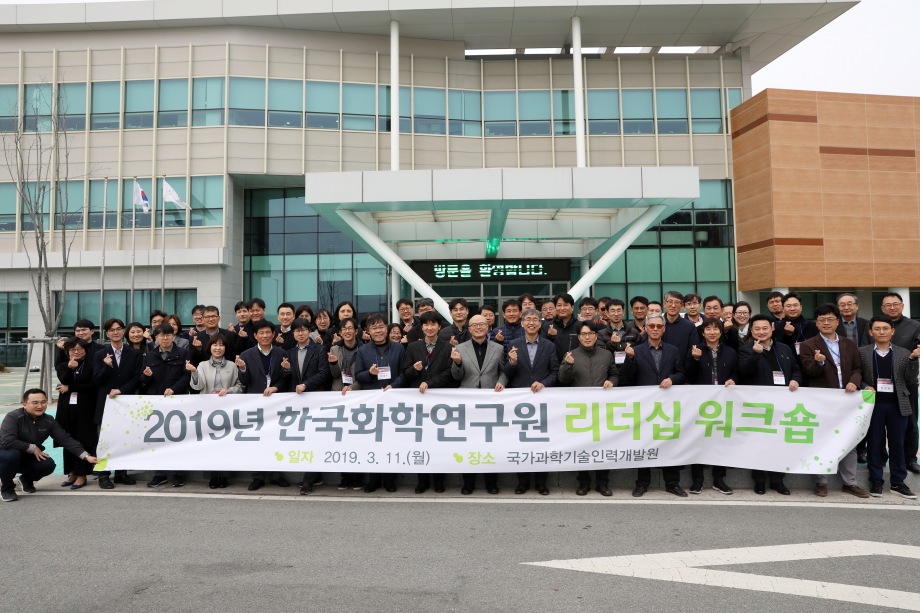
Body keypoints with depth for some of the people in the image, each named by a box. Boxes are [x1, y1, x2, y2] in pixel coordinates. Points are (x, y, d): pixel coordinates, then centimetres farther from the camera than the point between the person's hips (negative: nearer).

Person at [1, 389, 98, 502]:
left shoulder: (49, 421, -8)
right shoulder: (13, 417, -23)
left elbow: (66, 439, -10)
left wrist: (86, 456, -19)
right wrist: (32, 448, -24)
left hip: (28, 458, 4)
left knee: (49, 464, -24)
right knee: (11, 454, -37)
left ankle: (26, 480, 12)